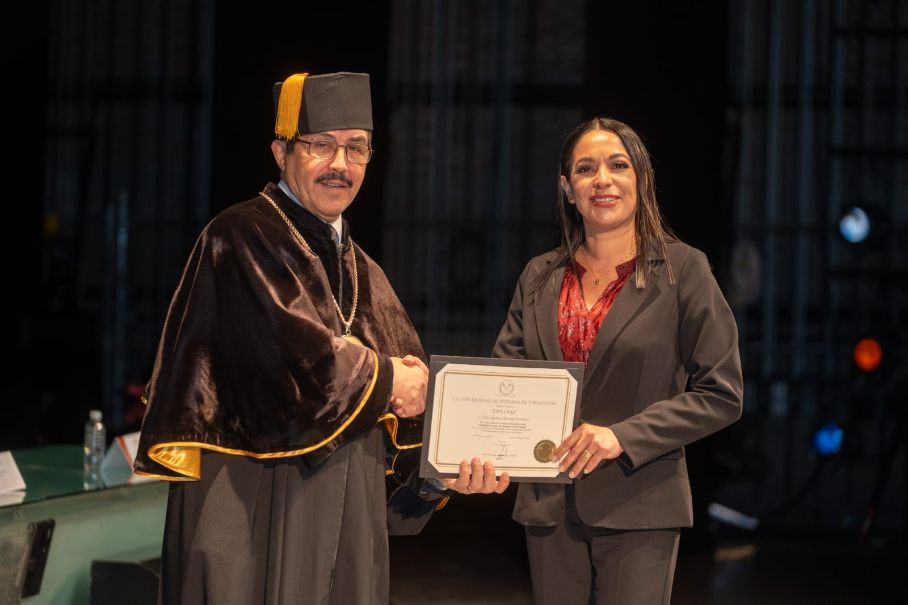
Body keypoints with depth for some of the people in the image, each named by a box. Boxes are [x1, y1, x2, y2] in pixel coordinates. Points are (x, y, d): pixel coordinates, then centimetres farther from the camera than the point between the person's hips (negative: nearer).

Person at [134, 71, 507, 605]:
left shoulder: (363, 274, 18)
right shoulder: (242, 239, -5)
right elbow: (291, 351, -20)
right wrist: (381, 379, -5)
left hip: (348, 518, 7)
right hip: (252, 513, -7)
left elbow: (413, 399, 13)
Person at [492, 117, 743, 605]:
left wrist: (622, 436, -16)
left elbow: (721, 395, -6)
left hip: (636, 510, -4)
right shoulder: (540, 277, 10)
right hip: (549, 507, 4)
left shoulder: (683, 270, -3)